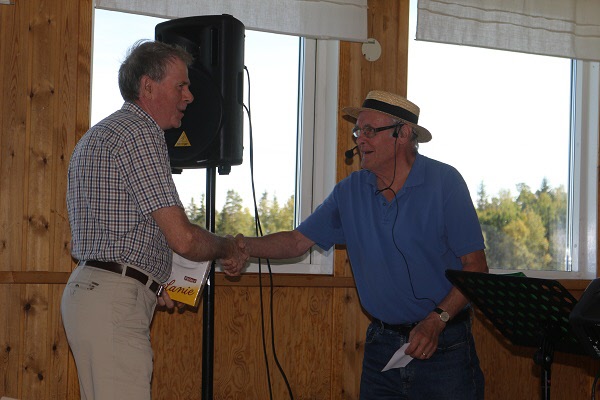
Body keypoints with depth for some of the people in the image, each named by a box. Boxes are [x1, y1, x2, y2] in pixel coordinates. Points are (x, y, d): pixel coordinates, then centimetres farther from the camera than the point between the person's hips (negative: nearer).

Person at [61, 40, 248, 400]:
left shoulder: (99, 135, 22)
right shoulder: (141, 135, -11)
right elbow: (183, 238, -16)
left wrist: (149, 284, 19)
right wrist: (230, 249, 3)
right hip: (115, 302, -11)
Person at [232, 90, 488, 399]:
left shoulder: (443, 182, -8)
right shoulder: (350, 191, 6)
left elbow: (475, 266, -9)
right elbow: (299, 240, 9)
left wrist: (436, 320, -20)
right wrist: (245, 246, -9)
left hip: (443, 348, -4)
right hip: (381, 344, 4)